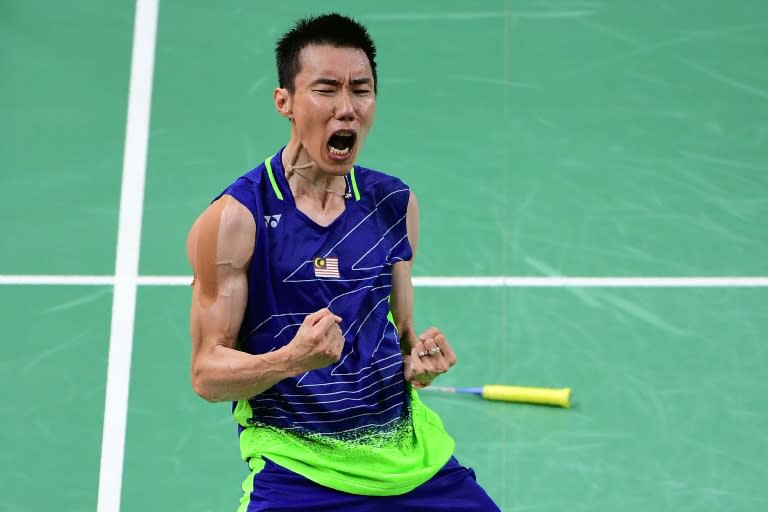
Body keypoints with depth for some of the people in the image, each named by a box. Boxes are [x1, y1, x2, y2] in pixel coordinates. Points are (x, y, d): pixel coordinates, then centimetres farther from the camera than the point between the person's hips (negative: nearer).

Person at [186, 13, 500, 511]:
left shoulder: (396, 203, 5)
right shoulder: (234, 219, -9)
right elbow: (207, 374, -9)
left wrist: (420, 360, -6)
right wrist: (294, 358, -26)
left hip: (406, 452, 5)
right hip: (295, 466, -4)